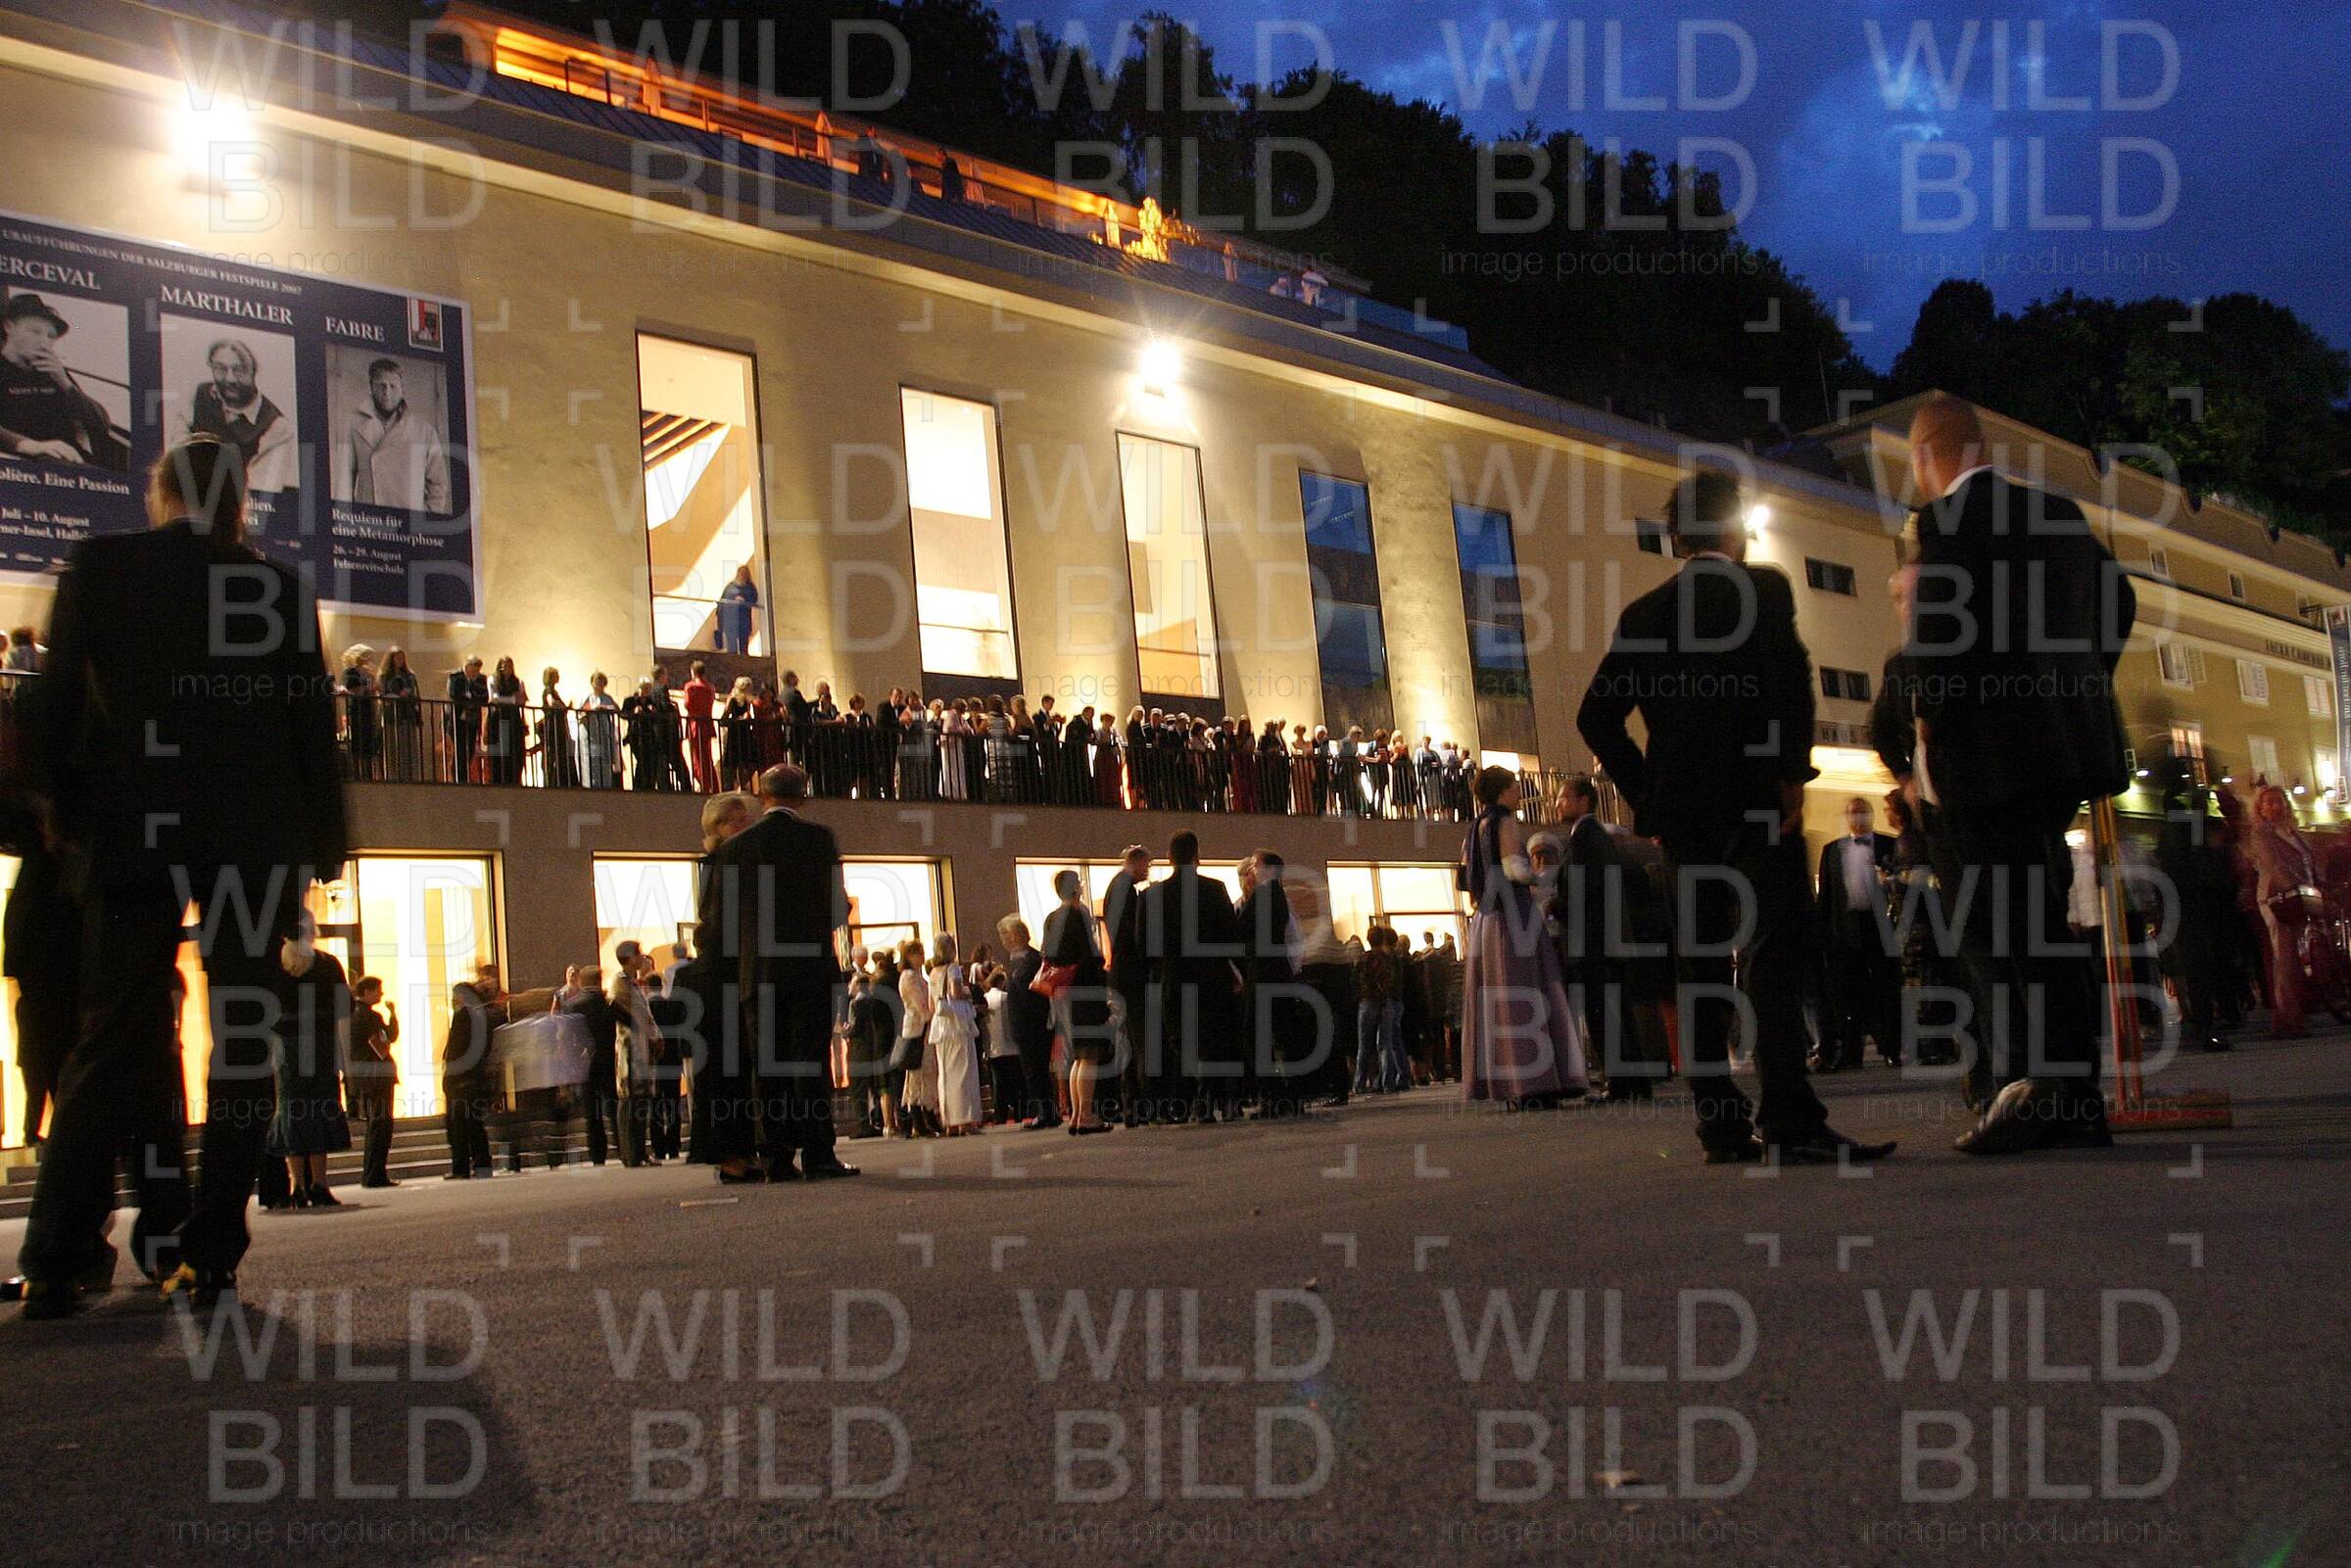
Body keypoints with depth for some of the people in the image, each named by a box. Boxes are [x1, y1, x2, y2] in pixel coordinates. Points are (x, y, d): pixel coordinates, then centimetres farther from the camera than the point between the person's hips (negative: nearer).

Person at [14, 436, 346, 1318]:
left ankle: (54, 1262, 0)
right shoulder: (280, 587, 5)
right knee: (243, 1048, 4)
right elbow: (314, 725, 5)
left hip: (136, 839, 1)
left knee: (111, 1043, 5)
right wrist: (323, 847, 11)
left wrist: (63, 810, 15)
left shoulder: (100, 566, 5)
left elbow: (54, 703, 3)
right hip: (257, 844, 0)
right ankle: (208, 1258, 0)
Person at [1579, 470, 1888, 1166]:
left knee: (1701, 963, 6)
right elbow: (1788, 675, -16)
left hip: (1682, 810, 5)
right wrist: (1791, 773, -12)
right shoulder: (1761, 586, 1)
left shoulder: (1642, 614, 15)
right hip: (1753, 798, -5)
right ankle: (1788, 1120, -20)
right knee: (1772, 952, -11)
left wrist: (1648, 796, 14)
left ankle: (1722, 1122, 5)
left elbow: (1596, 717, 11)